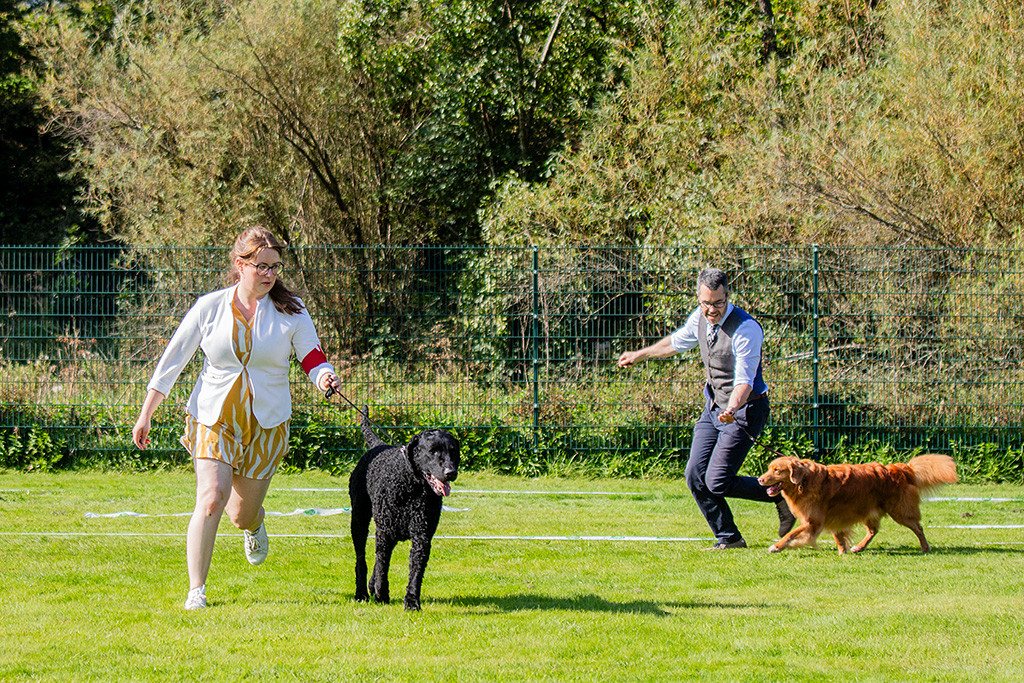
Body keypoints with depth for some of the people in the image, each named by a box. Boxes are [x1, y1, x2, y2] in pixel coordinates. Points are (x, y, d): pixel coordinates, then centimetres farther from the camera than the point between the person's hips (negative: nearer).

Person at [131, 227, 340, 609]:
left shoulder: (291, 312, 0)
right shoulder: (209, 307, -1)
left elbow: (313, 358, -4)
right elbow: (172, 360, 5)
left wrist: (325, 377, -29)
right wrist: (146, 414, 5)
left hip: (266, 423, 1)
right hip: (213, 418, -1)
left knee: (242, 513, 9)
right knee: (210, 501, -18)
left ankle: (253, 525, 49)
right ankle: (196, 590, -8)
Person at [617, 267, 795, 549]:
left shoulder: (746, 328, -24)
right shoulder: (699, 318, -1)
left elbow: (744, 381, -27)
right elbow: (677, 342, 21)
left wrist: (732, 409, -46)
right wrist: (639, 355, 31)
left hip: (745, 409, -7)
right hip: (714, 407, 7)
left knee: (716, 482, -14)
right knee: (695, 476, 0)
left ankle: (781, 495, 5)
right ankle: (728, 537, 15)